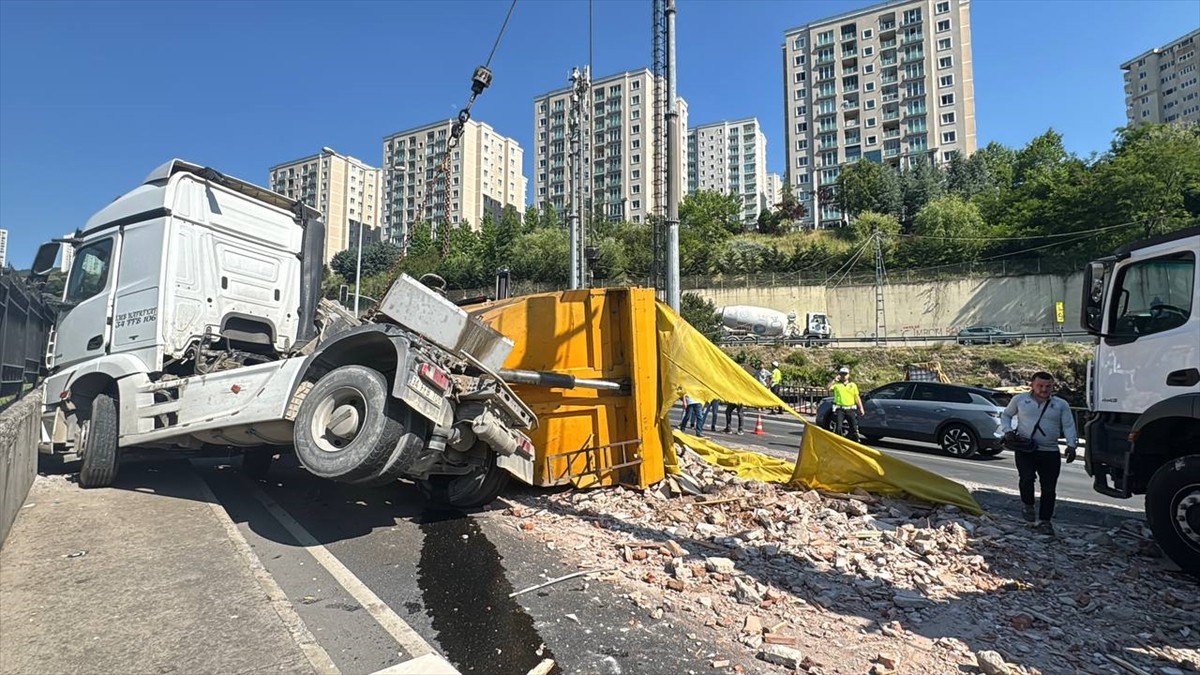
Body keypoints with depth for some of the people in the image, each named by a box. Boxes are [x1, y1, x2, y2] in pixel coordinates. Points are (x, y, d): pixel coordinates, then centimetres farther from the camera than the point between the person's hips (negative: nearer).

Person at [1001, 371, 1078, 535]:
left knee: (1049, 488, 3)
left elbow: (1068, 426, 4)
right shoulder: (1019, 400, 5)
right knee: (1027, 477, -20)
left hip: (1050, 452, 2)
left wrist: (1071, 445, -12)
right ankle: (1027, 504, 9)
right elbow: (1006, 415, 17)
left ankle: (1045, 521, 16)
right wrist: (1008, 430, -1)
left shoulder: (1061, 405, 7)